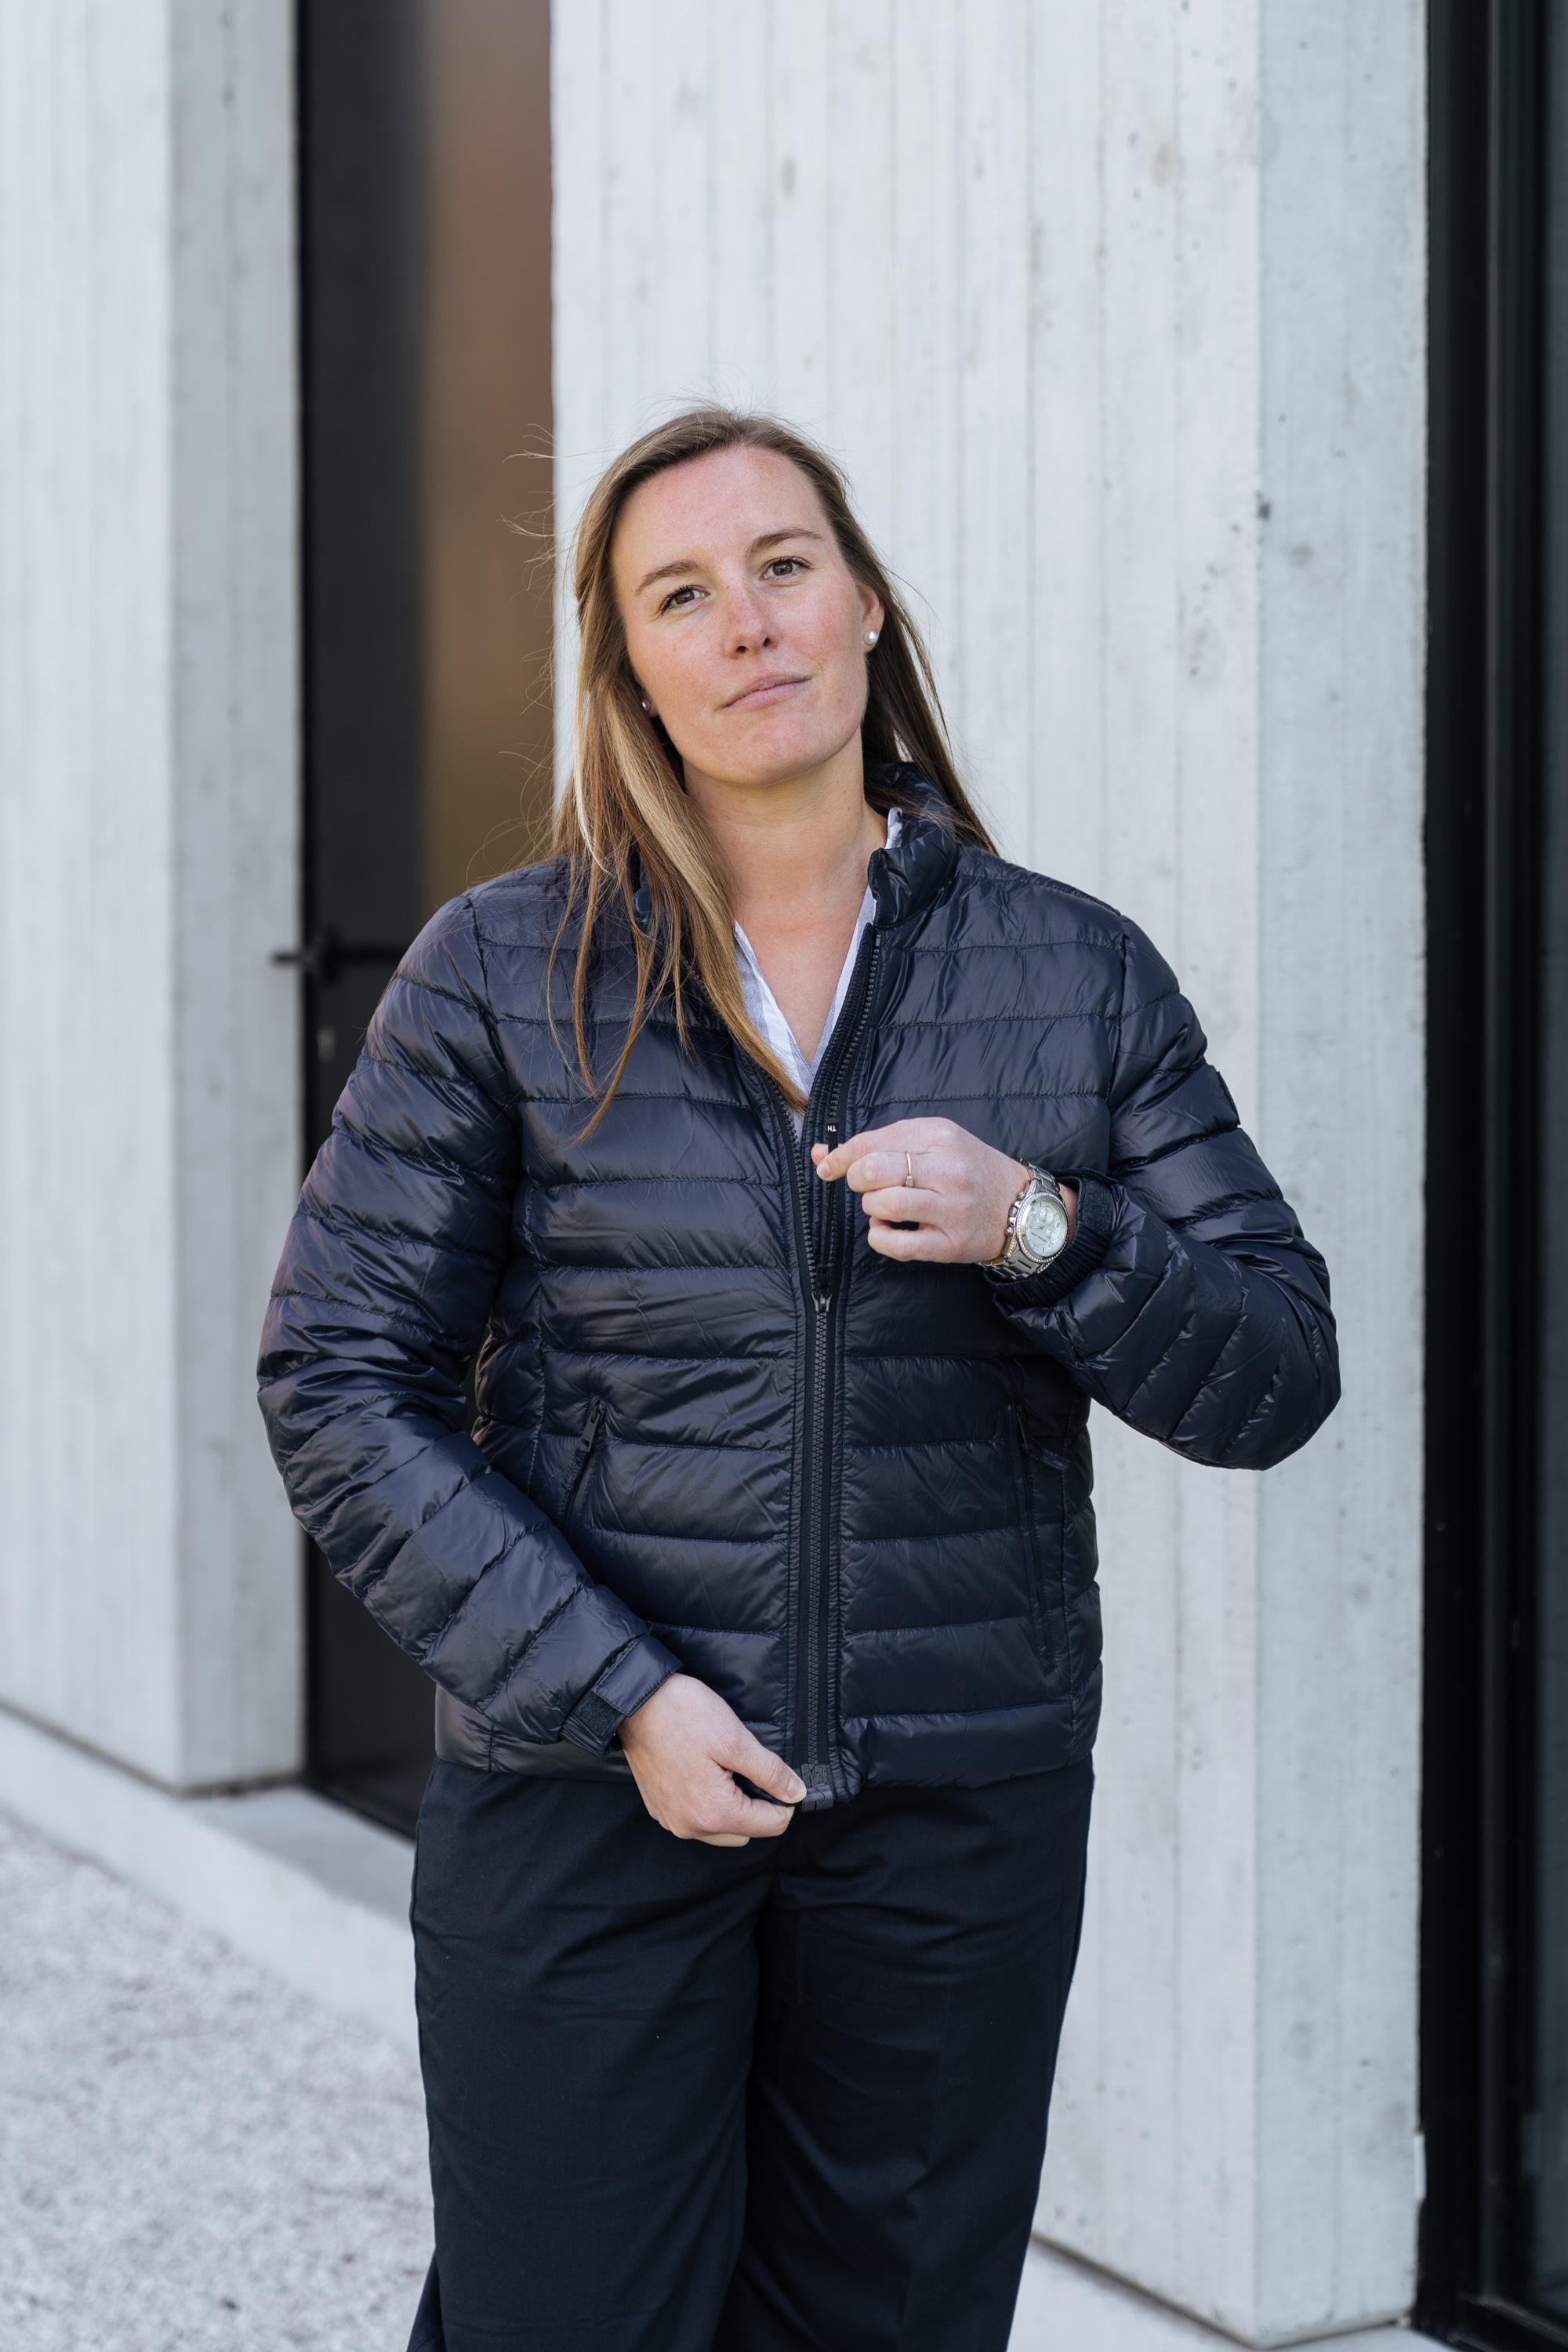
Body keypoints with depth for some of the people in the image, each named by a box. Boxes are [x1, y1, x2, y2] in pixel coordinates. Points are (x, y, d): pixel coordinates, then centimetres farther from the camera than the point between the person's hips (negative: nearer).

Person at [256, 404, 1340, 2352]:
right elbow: (337, 1385, -3)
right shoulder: (501, 976, -1)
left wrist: (1042, 1230, -16)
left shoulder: (1079, 976, 3)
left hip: (958, 1814, 2)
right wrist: (618, 1695, -12)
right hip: (581, 1795, -1)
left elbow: (1275, 1381, 3)